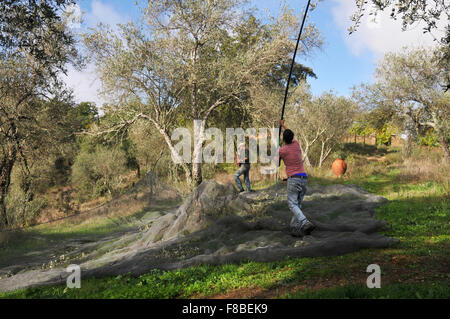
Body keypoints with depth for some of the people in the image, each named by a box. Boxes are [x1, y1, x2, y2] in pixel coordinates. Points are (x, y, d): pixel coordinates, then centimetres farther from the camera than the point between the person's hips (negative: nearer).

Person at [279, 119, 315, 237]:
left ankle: (306, 223, -29)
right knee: (298, 204, 7)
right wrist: (283, 125, 51)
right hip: (304, 178, 6)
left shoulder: (281, 150, -4)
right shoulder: (296, 144, 12)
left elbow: (277, 165, 13)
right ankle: (295, 228, -1)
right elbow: (290, 136, 37)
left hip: (293, 178, -6)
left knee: (292, 204, -9)